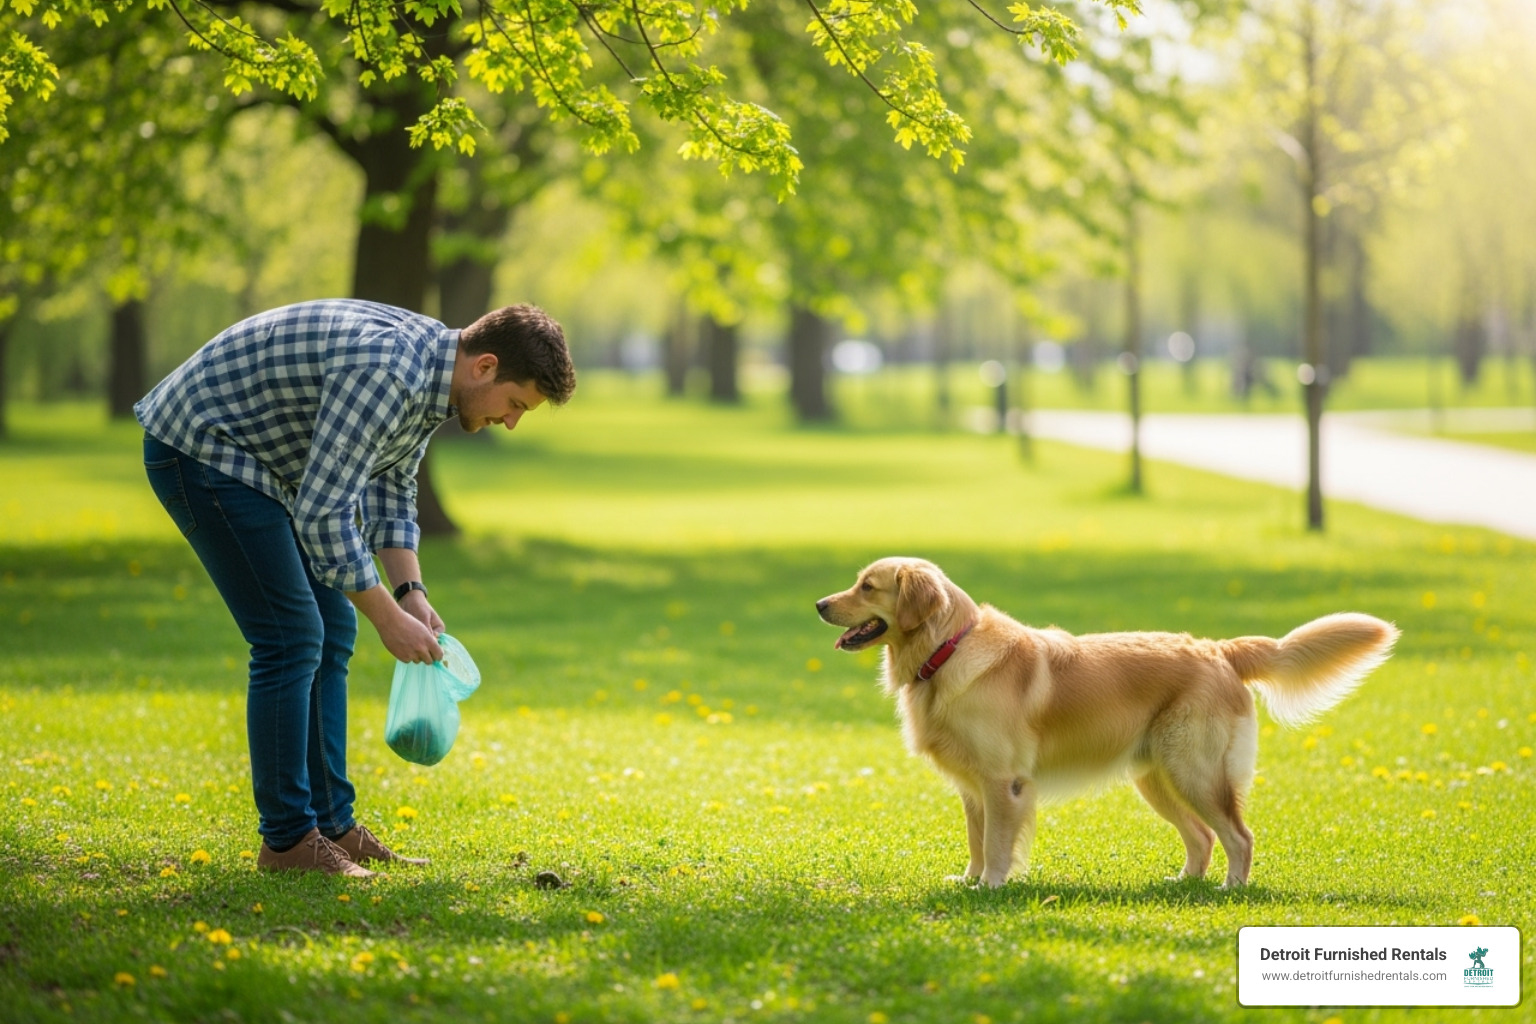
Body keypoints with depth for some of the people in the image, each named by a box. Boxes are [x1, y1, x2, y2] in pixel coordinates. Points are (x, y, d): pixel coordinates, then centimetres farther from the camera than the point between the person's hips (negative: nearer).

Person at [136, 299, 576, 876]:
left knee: (330, 633, 9)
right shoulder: (384, 371, -30)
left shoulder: (431, 372, 1)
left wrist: (412, 592, 3)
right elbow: (322, 514, -29)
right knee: (292, 637, -12)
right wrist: (387, 616, -21)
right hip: (198, 449, -10)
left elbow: (390, 489, 14)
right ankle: (286, 839, -5)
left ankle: (331, 824, 15)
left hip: (264, 460, 10)